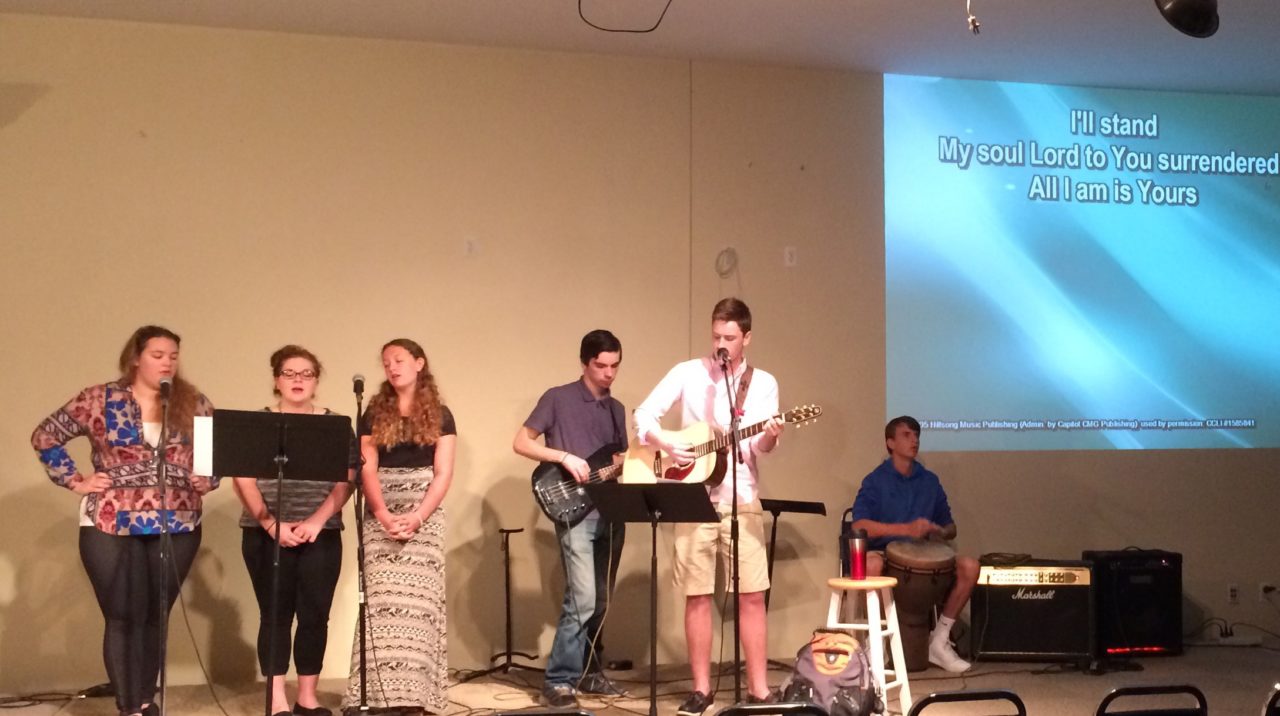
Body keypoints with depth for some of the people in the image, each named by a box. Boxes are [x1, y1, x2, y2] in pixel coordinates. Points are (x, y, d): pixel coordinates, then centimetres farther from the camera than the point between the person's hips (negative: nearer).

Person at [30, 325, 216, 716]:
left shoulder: (194, 404, 6)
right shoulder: (99, 400, 0)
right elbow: (45, 437, 6)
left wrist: (207, 477, -5)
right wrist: (75, 481, -1)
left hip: (177, 527, 2)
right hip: (111, 527, -2)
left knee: (155, 617, 9)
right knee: (124, 618, -3)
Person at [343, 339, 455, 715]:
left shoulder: (440, 416, 6)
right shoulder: (373, 414, 10)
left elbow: (443, 473, -1)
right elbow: (367, 469, 2)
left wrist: (416, 517, -14)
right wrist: (384, 515, -13)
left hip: (425, 514, -1)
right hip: (381, 514, 1)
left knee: (417, 601, -5)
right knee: (381, 601, -6)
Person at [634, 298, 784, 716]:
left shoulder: (763, 383, 4)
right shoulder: (688, 373, 2)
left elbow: (760, 447, -5)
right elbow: (644, 415, -1)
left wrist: (770, 436, -27)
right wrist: (667, 445, -19)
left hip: (741, 499, 1)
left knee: (752, 596, -2)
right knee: (697, 596, 1)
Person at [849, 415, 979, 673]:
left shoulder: (929, 481, 13)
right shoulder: (875, 481, -1)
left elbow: (950, 528, 17)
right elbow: (859, 525, -15)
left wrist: (938, 531, -9)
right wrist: (906, 529, -26)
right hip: (884, 552, -5)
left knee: (969, 566, -21)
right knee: (871, 565, -40)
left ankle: (939, 640, -7)